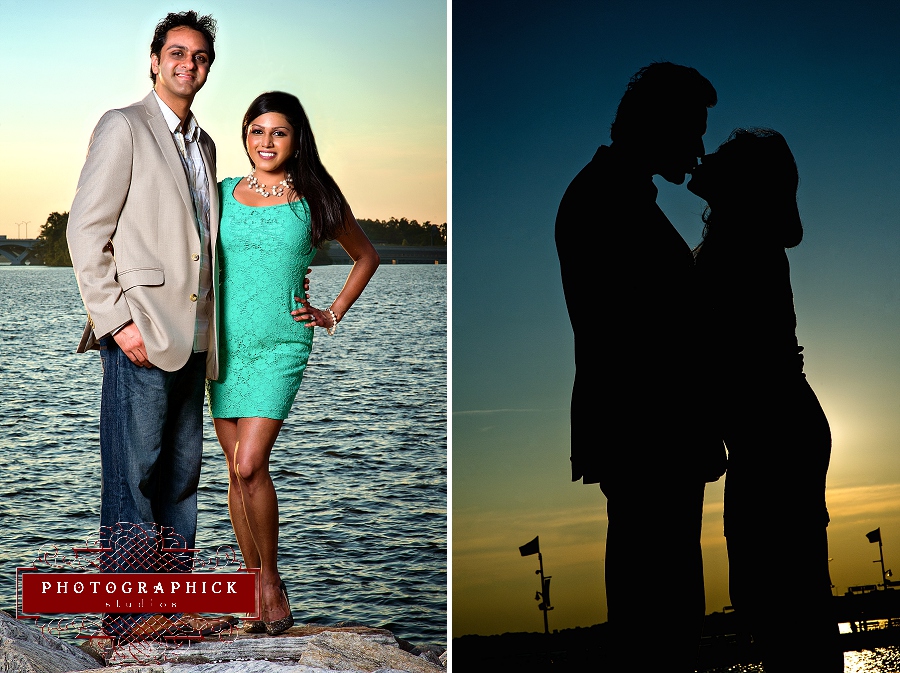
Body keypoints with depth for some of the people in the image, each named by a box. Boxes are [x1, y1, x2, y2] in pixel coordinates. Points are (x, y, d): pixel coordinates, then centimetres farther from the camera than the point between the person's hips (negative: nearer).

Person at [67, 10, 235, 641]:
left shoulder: (205, 146, 20)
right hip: (140, 331, -7)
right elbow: (86, 231, -9)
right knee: (133, 473, -5)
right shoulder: (124, 127, -3)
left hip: (190, 335, 8)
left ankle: (175, 603, 17)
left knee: (182, 472, 10)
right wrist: (118, 320, -16)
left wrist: (209, 332, 15)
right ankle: (128, 613, 1)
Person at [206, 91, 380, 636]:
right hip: (225, 341, 3)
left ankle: (271, 580, 2)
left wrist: (334, 314, 8)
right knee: (238, 472, 5)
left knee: (250, 465, -16)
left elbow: (366, 256, 16)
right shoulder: (222, 194, 8)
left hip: (281, 345, -3)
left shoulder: (316, 197, 3)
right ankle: (256, 586, 15)